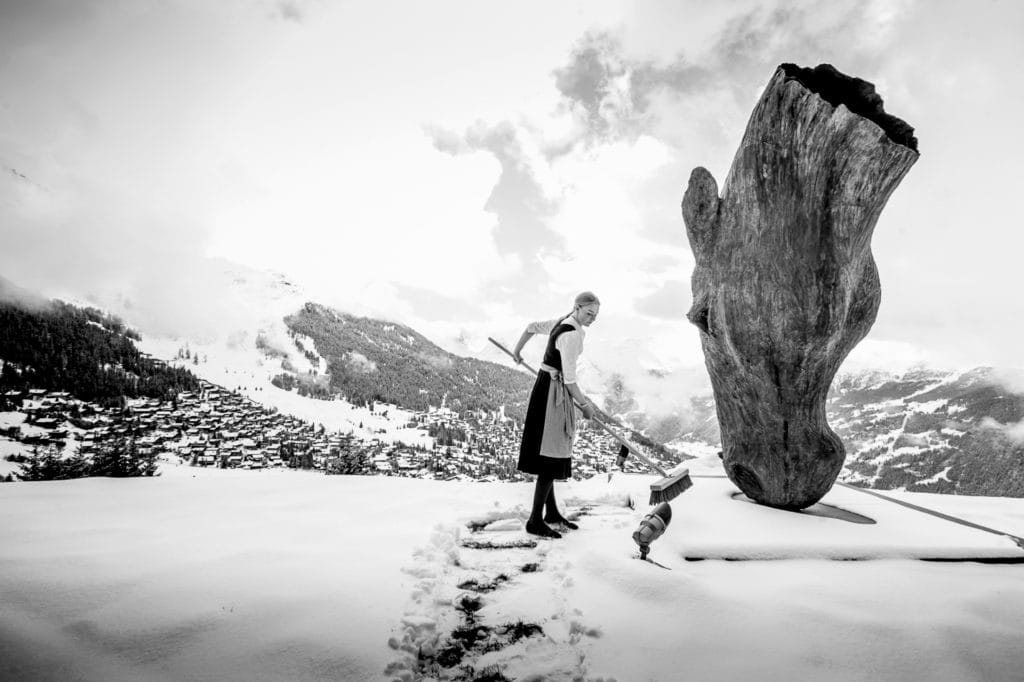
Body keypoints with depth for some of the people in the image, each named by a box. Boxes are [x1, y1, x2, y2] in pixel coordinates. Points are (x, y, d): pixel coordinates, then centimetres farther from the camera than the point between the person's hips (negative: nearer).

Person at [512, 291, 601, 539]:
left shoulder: (562, 322, 8)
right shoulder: (571, 335, -20)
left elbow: (532, 327, 23)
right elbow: (569, 379, -20)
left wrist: (517, 350, 37)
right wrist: (584, 404, -6)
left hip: (546, 388, 10)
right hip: (554, 393, -10)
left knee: (550, 453, 15)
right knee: (552, 456, -7)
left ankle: (551, 511, 27)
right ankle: (535, 521, -1)